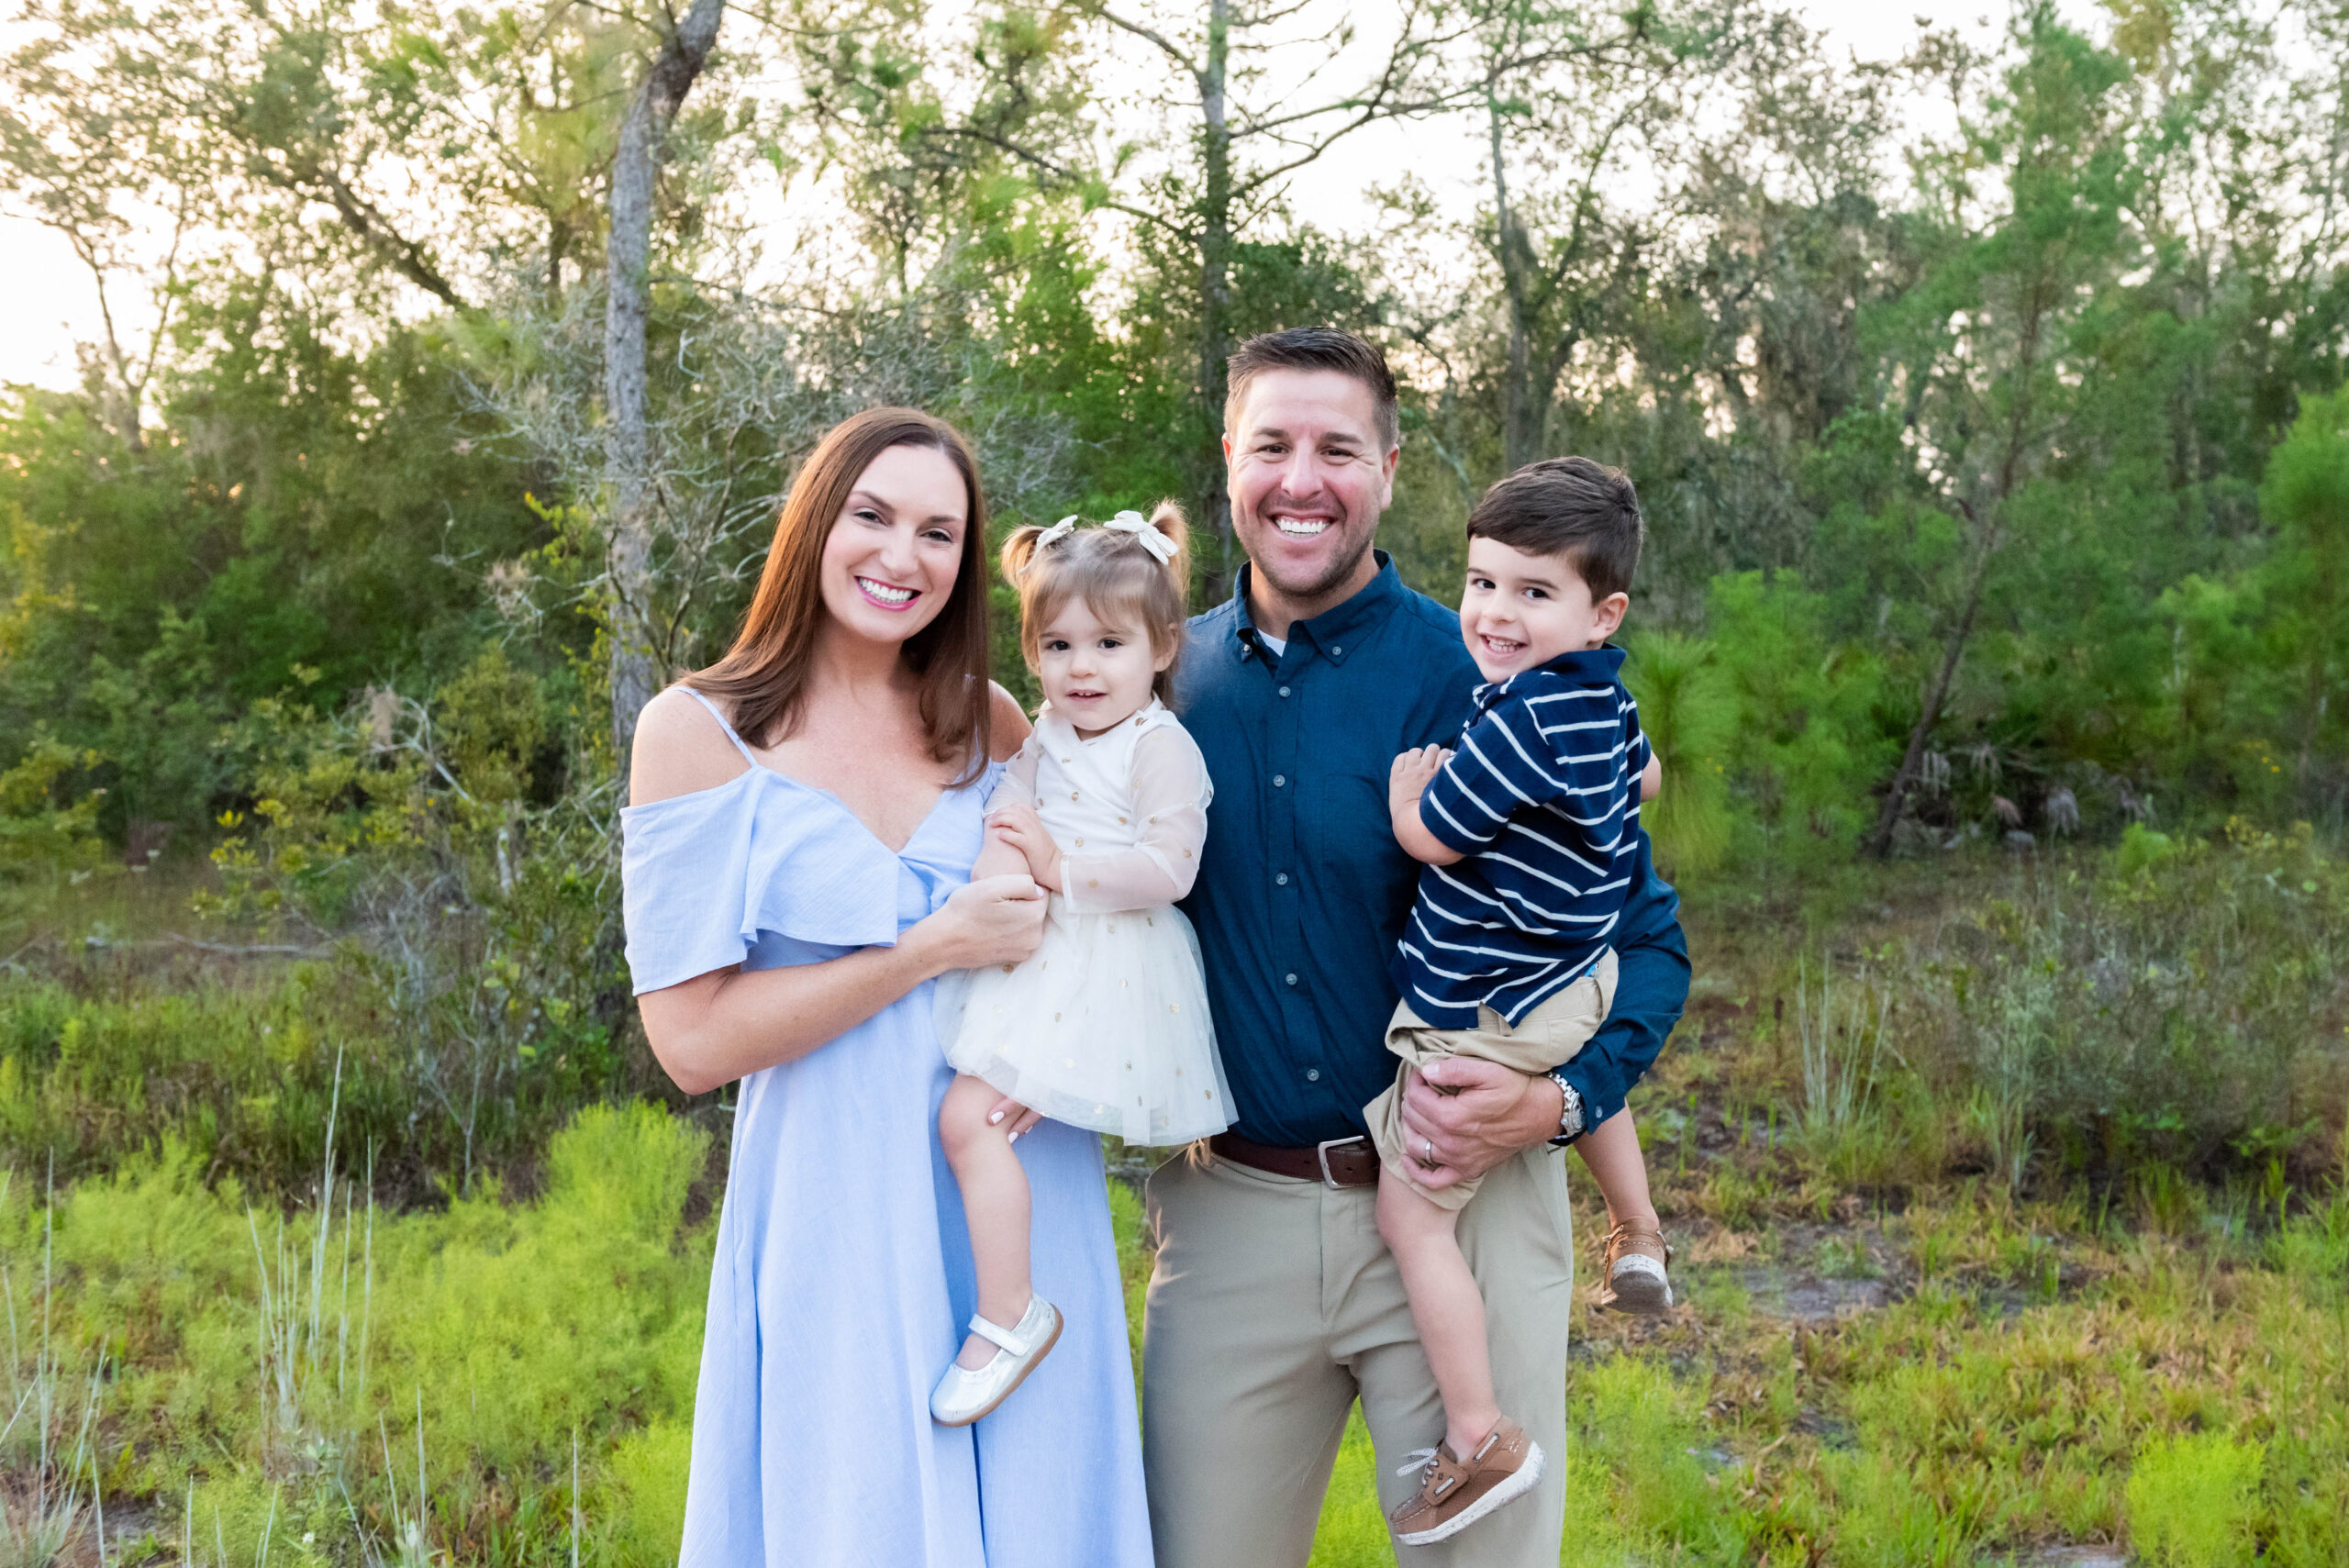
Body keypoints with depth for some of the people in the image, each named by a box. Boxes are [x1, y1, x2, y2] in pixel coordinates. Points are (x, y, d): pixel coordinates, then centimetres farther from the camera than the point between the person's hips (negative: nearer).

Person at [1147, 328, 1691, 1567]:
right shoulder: (1166, 678, 4)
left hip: (1461, 1201, -3)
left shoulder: (1480, 679, -7)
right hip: (1229, 1219, 3)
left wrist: (1564, 1098, -20)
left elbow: (1647, 940, -5)